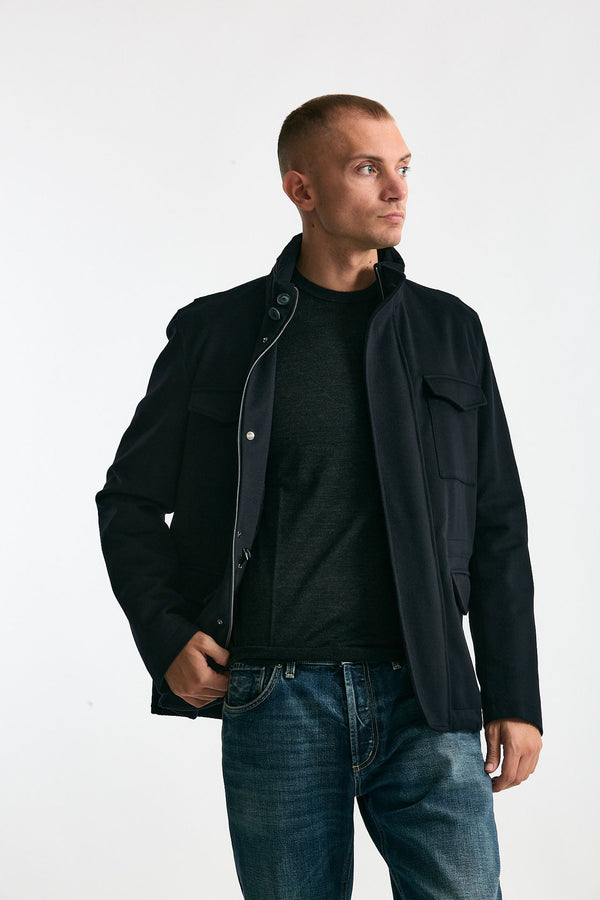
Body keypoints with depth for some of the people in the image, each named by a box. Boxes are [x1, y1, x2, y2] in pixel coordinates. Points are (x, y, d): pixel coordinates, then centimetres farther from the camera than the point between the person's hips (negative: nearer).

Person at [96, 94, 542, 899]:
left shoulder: (449, 331, 10)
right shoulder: (216, 333, 5)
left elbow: (497, 526, 11)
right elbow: (131, 501, 12)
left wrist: (515, 697, 6)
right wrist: (166, 638, -3)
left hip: (426, 697, 1)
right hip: (276, 703, -1)